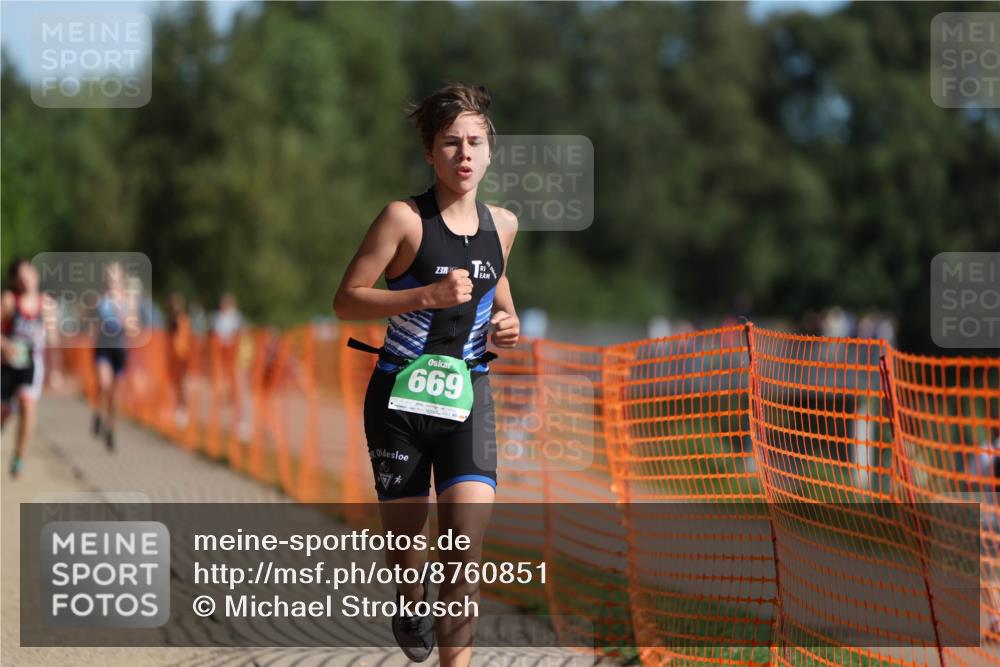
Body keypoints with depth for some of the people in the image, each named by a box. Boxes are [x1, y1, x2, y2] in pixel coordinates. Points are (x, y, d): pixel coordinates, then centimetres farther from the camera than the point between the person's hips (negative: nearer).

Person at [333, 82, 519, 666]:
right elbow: (347, 300, -11)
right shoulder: (404, 219, -10)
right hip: (401, 397, -2)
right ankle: (411, 603, 44)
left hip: (468, 398, 2)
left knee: (467, 548, -15)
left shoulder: (502, 224, 5)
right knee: (407, 537, 9)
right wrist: (427, 296, -22)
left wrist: (507, 322, 4)